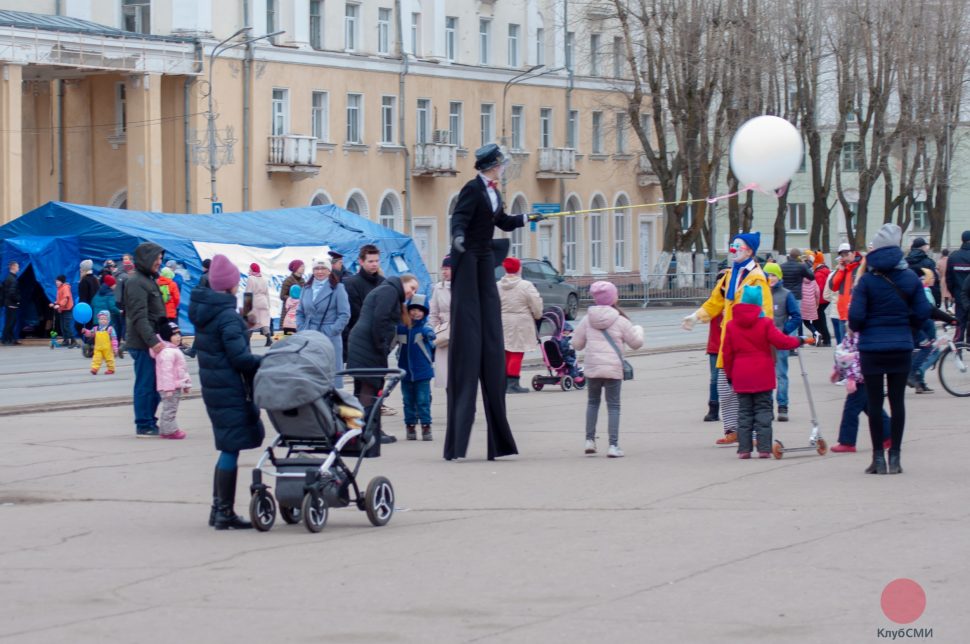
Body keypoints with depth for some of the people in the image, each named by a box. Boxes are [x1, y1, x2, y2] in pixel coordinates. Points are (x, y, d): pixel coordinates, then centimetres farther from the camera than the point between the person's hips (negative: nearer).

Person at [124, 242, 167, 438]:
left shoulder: (149, 280, 19)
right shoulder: (136, 283, -13)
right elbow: (139, 317, -21)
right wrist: (152, 341, -27)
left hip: (152, 342, 10)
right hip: (143, 344, -10)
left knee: (154, 385, 12)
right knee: (145, 385, -6)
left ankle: (150, 423, 18)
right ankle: (144, 426, -2)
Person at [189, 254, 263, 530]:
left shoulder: (202, 311, 9)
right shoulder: (227, 316, -18)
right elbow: (240, 357, -21)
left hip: (212, 385, 9)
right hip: (231, 390, -9)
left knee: (228, 448, 18)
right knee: (231, 448, -3)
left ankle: (218, 508, 23)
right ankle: (225, 513, -1)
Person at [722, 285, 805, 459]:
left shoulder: (731, 325, 2)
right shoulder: (765, 323, -8)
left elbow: (727, 353, 5)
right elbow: (780, 341, -12)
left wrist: (729, 373, 15)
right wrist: (797, 341, 5)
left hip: (741, 377, 2)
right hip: (762, 376, -2)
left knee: (744, 412, 8)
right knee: (763, 410, 3)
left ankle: (744, 449, 3)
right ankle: (764, 448, -2)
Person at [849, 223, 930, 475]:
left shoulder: (867, 281, -9)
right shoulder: (911, 278, -1)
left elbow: (855, 316, -13)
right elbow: (922, 313, -2)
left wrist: (858, 328, 9)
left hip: (872, 349, -2)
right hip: (902, 348, 2)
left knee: (874, 402, 5)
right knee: (897, 401, 8)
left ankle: (878, 457, 6)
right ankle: (895, 457, 9)